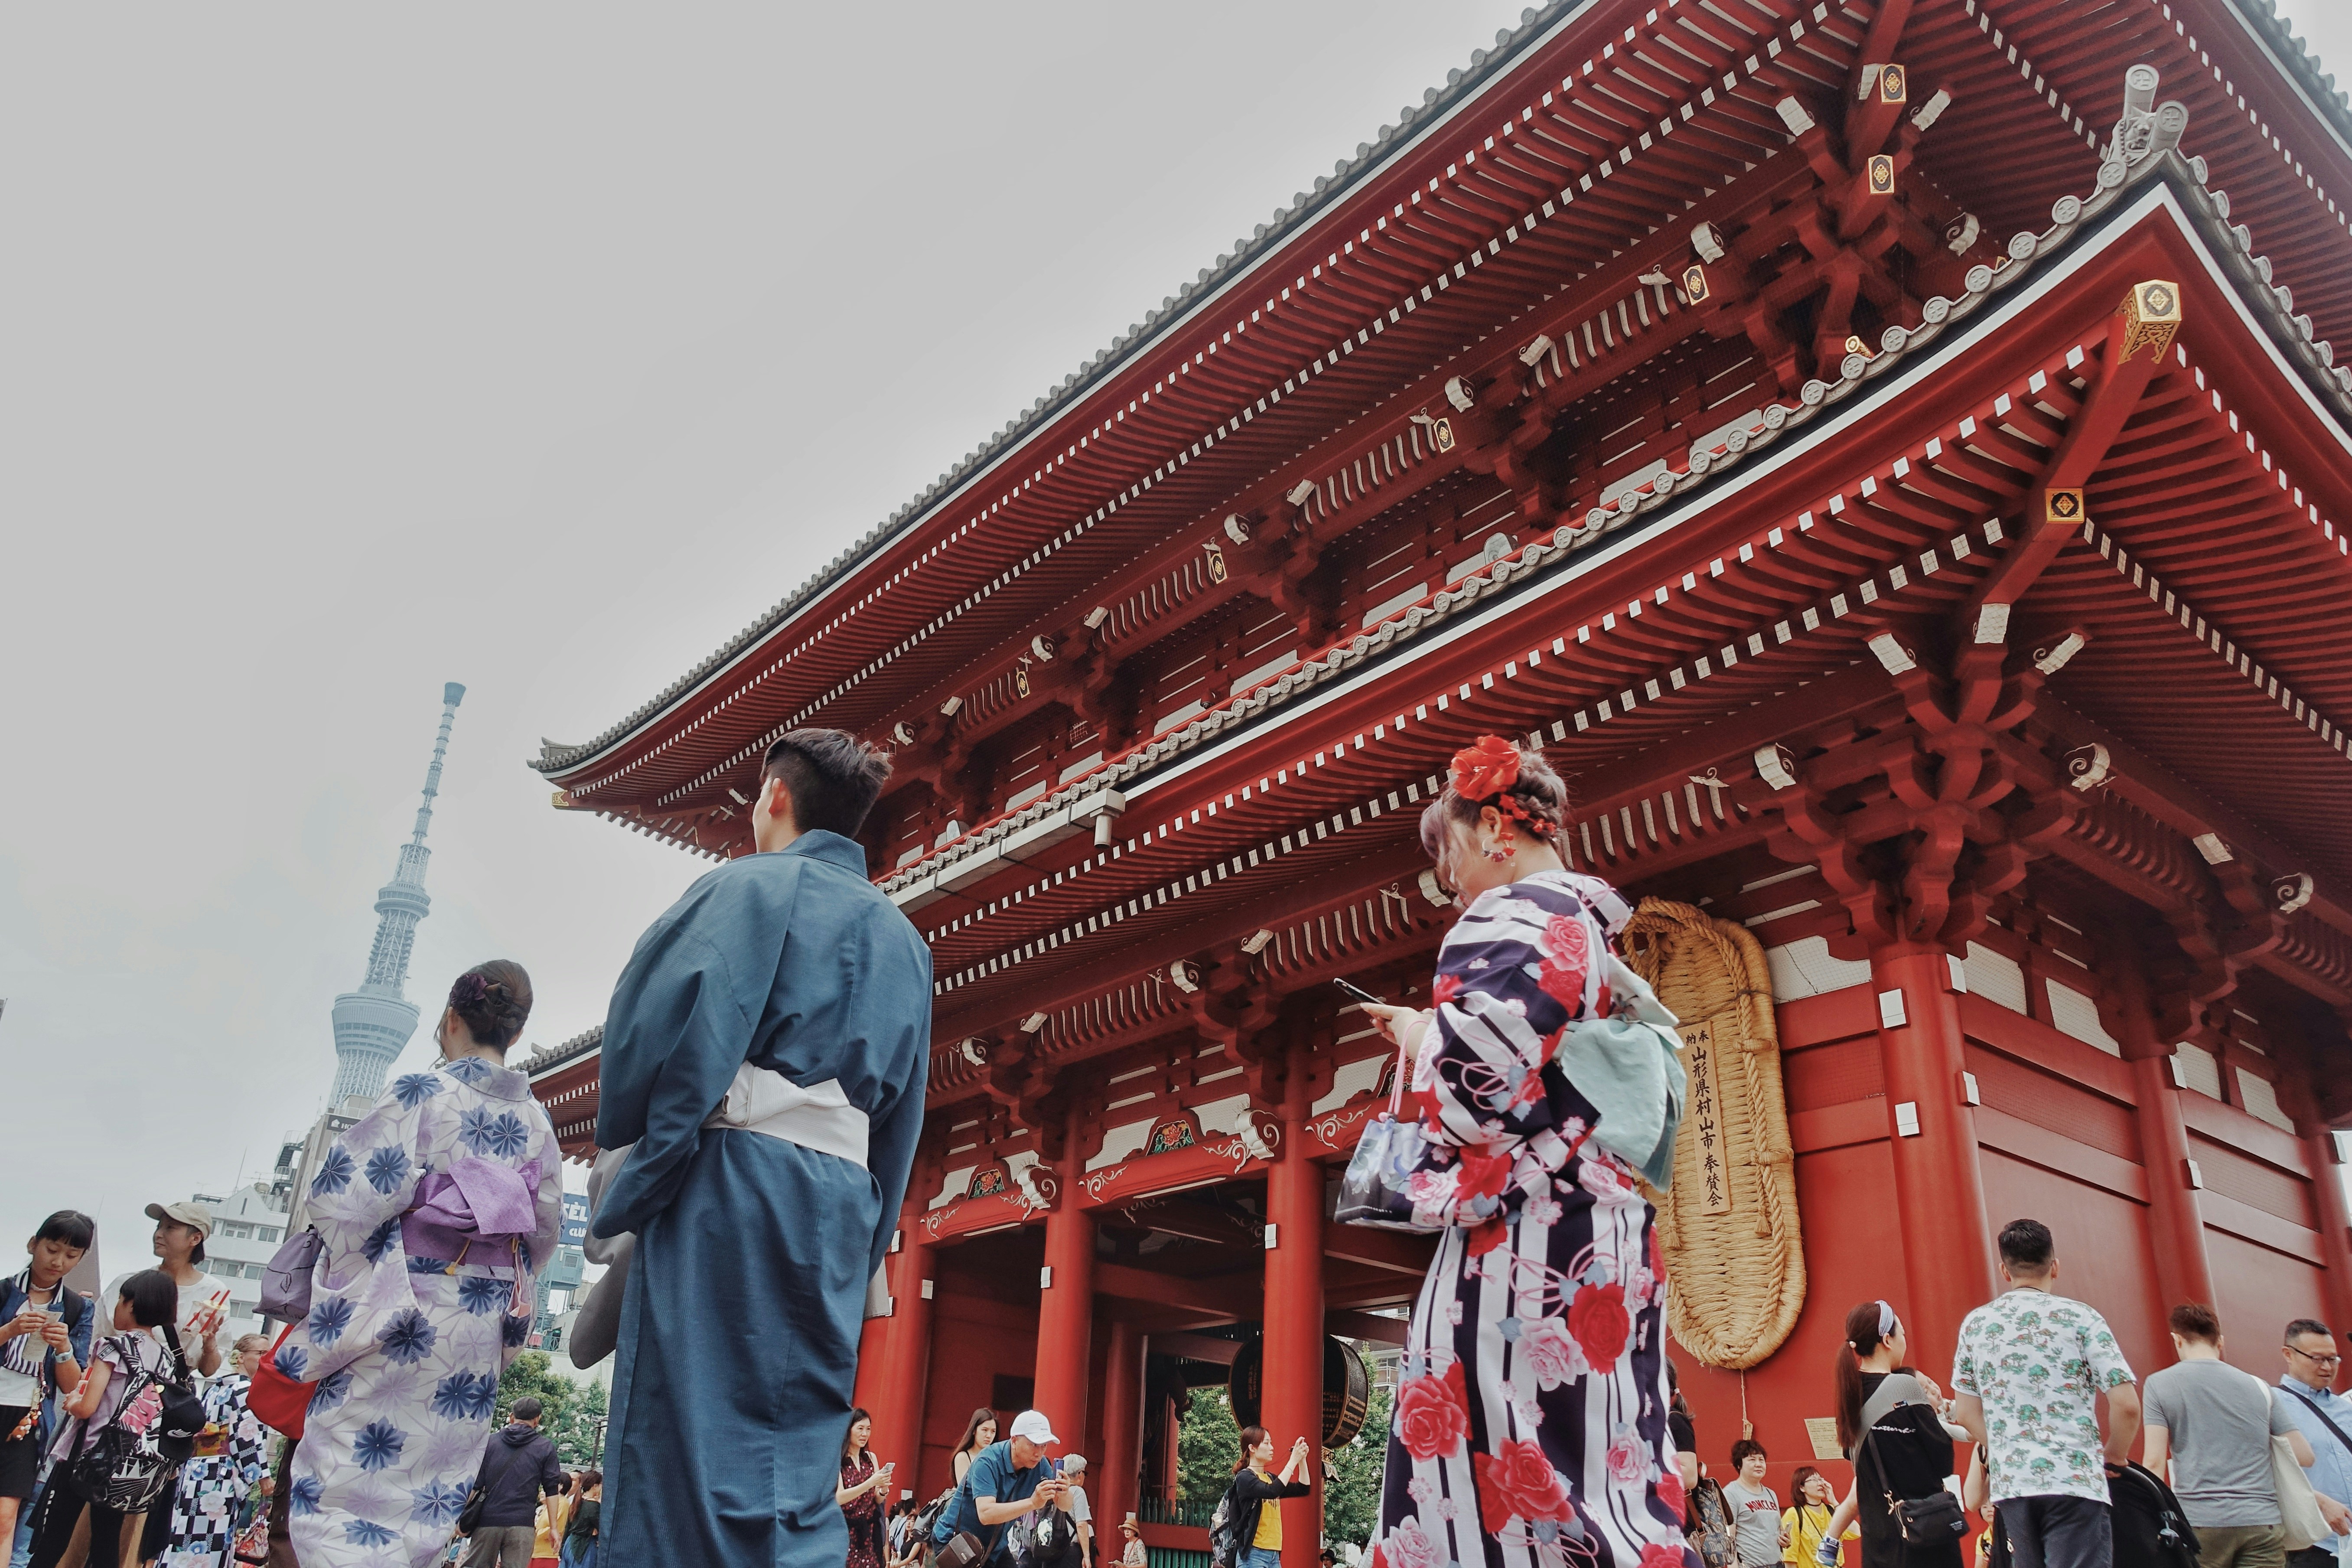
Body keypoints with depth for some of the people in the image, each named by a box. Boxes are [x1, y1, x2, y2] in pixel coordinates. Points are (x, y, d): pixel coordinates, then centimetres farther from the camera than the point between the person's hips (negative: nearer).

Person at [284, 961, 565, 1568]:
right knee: (423, 1511, 12)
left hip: (401, 1318, -5)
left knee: (342, 1492, -1)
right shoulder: (538, 1121, 7)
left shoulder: (423, 1094, -8)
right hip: (483, 1333, 5)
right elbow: (544, 1230, 9)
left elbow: (342, 1197, -12)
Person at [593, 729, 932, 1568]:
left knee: (696, 1450, -6)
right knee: (798, 1468, 9)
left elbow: (656, 1022, -10)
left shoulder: (749, 887, 0)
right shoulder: (904, 939, 20)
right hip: (843, 1201, 6)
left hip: (734, 1182, -6)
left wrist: (631, 1149, 5)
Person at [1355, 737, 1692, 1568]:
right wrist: (1426, 1032, 24)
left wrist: (1418, 1032, -1)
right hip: (1605, 1240, 10)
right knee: (1595, 1466, 8)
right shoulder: (1593, 925, 22)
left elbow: (1481, 1065, -21)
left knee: (1496, 1470, -9)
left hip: (1523, 1235, -10)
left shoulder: (1515, 914, -7)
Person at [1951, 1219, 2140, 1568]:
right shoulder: (2080, 1318, -1)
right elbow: (2127, 1405, -6)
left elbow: (1965, 1414, 11)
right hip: (2074, 1483, -4)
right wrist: (2115, 1457, 11)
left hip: (2010, 1484, 4)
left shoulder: (1975, 1324, 10)